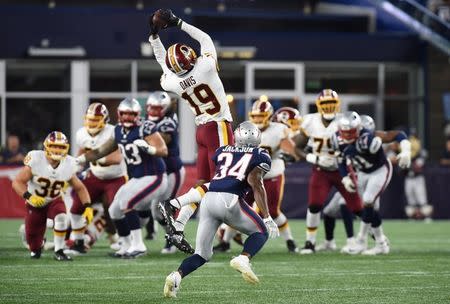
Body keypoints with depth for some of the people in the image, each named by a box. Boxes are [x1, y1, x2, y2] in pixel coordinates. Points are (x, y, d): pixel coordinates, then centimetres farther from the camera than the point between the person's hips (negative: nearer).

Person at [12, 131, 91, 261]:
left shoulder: (68, 166, -15)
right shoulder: (35, 161, -26)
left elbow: (80, 188, -2)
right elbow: (17, 182, -25)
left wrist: (87, 206, -16)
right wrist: (29, 196, -42)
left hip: (54, 201, 1)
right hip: (35, 203, -1)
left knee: (61, 217, -35)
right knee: (34, 244, 2)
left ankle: (58, 251, -18)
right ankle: (37, 247, 42)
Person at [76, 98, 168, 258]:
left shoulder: (145, 128, -17)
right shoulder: (119, 131, 6)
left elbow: (163, 151, -20)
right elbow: (101, 151, 16)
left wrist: (147, 148, -39)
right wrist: (78, 160, 11)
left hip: (153, 177, -8)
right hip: (135, 179, 8)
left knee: (127, 204, -23)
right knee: (115, 211, 8)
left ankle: (138, 245, -16)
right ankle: (126, 247, 23)